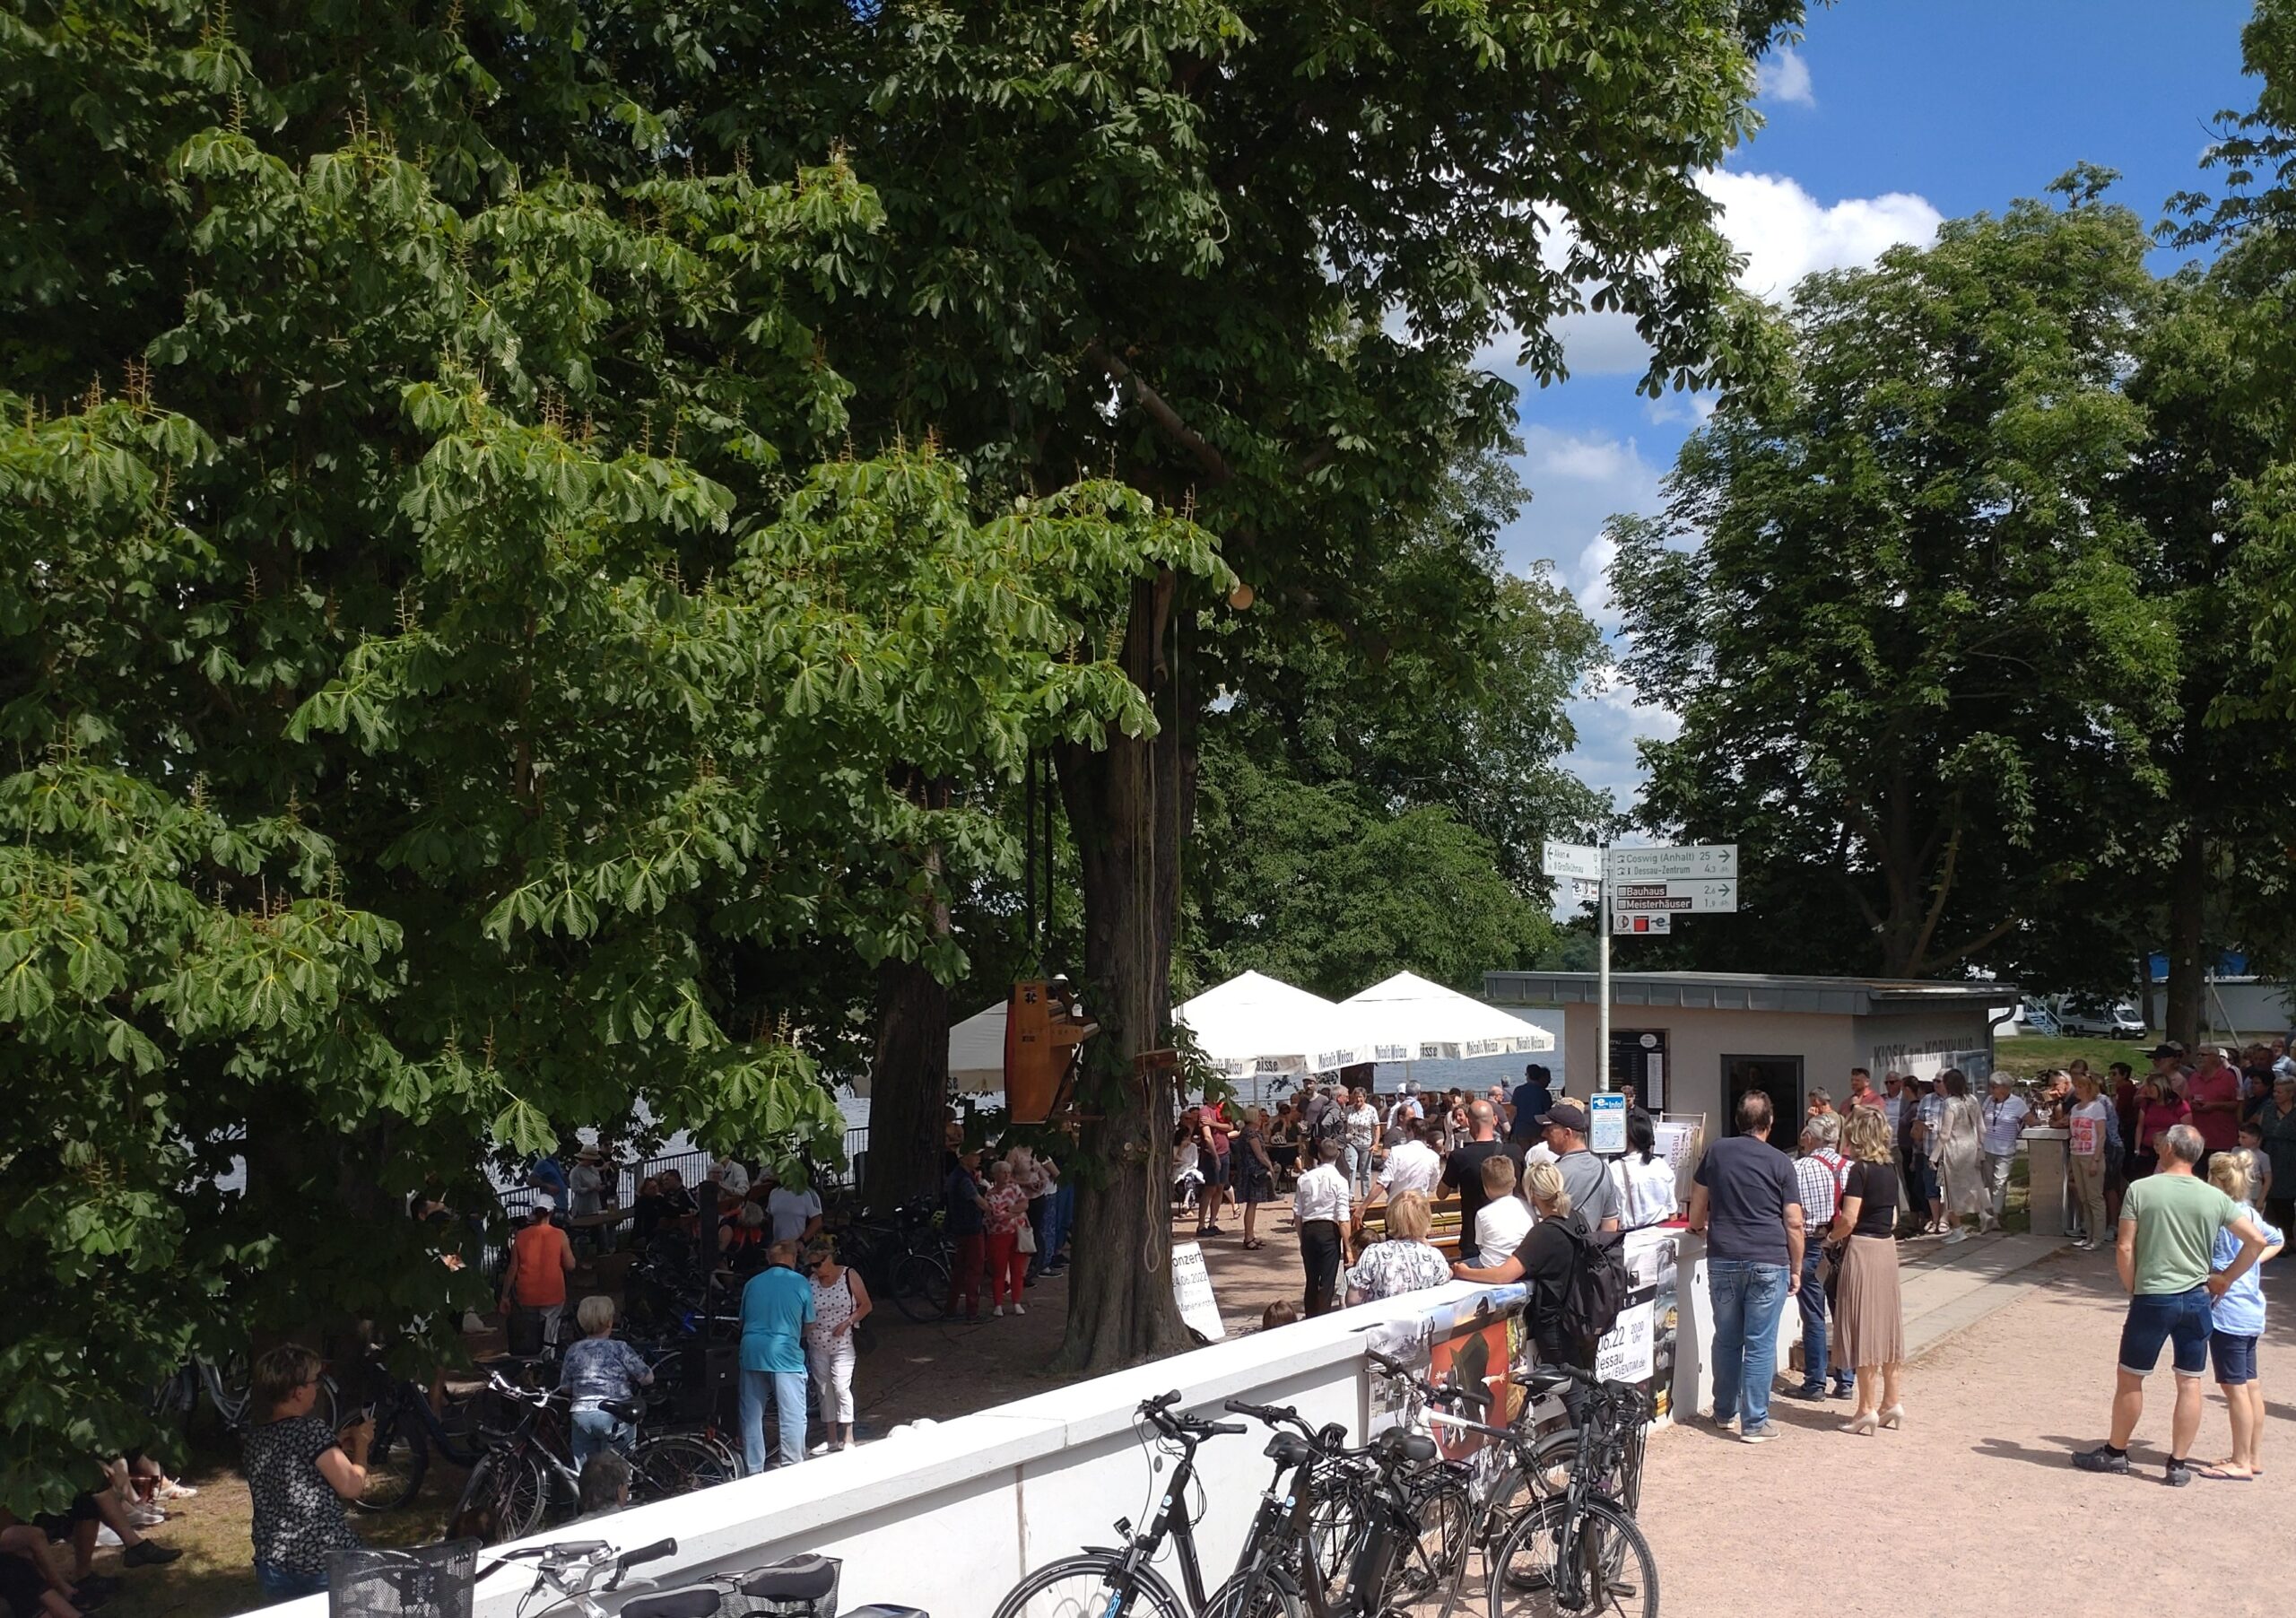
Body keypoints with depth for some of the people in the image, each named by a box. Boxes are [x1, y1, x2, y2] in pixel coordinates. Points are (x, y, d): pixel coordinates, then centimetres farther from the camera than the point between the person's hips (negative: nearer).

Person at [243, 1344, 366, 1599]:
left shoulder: (255, 1436, 7)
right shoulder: (311, 1429, -16)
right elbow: (352, 1487, -12)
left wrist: (336, 1446, 18)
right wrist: (361, 1441, 2)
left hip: (274, 1565, 7)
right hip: (325, 1564, -7)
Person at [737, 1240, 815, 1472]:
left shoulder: (752, 1284, 11)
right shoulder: (801, 1283, 3)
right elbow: (808, 1325, 10)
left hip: (751, 1353, 4)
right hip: (785, 1355, -4)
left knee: (751, 1415, 10)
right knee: (792, 1416, 4)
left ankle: (752, 1473, 14)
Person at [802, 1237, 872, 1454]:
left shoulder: (849, 1275, -9)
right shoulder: (810, 1282, -3)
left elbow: (866, 1305, -3)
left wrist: (847, 1322, -14)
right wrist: (805, 1326, -15)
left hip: (842, 1343, -3)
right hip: (817, 1345, 3)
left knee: (841, 1388, -10)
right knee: (824, 1391, 10)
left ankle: (848, 1438, -2)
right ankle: (831, 1437, 21)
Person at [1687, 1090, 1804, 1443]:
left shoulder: (1716, 1152, 6)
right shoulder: (1780, 1163, -2)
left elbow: (1698, 1201, 18)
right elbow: (1794, 1223, -3)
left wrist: (1698, 1227, 38)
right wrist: (1796, 1269, 7)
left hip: (1722, 1259, 3)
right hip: (1768, 1262, -3)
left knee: (1727, 1339, 15)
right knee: (1760, 1344, 0)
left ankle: (1724, 1411, 26)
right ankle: (1754, 1422, 2)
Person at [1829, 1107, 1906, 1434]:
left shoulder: (1860, 1169, -15)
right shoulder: (1889, 1168, 8)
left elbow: (1848, 1220, -19)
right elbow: (1892, 1218, 15)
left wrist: (1831, 1237, -2)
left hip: (1862, 1248, -8)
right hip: (1887, 1247, 8)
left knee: (1862, 1328, -2)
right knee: (1885, 1325, 14)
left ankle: (1868, 1408, 1)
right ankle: (1892, 1401, 19)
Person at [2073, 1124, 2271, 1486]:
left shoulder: (2141, 1190, -8)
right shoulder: (2214, 1197, 0)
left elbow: (2124, 1249, -10)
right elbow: (2257, 1240, 1)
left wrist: (2133, 1289, 4)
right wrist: (2226, 1278, 9)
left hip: (2152, 1298, -3)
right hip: (2196, 1299, 3)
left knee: (2129, 1378, 11)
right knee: (2189, 1383, 11)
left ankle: (2116, 1452, 21)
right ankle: (2179, 1464, 14)